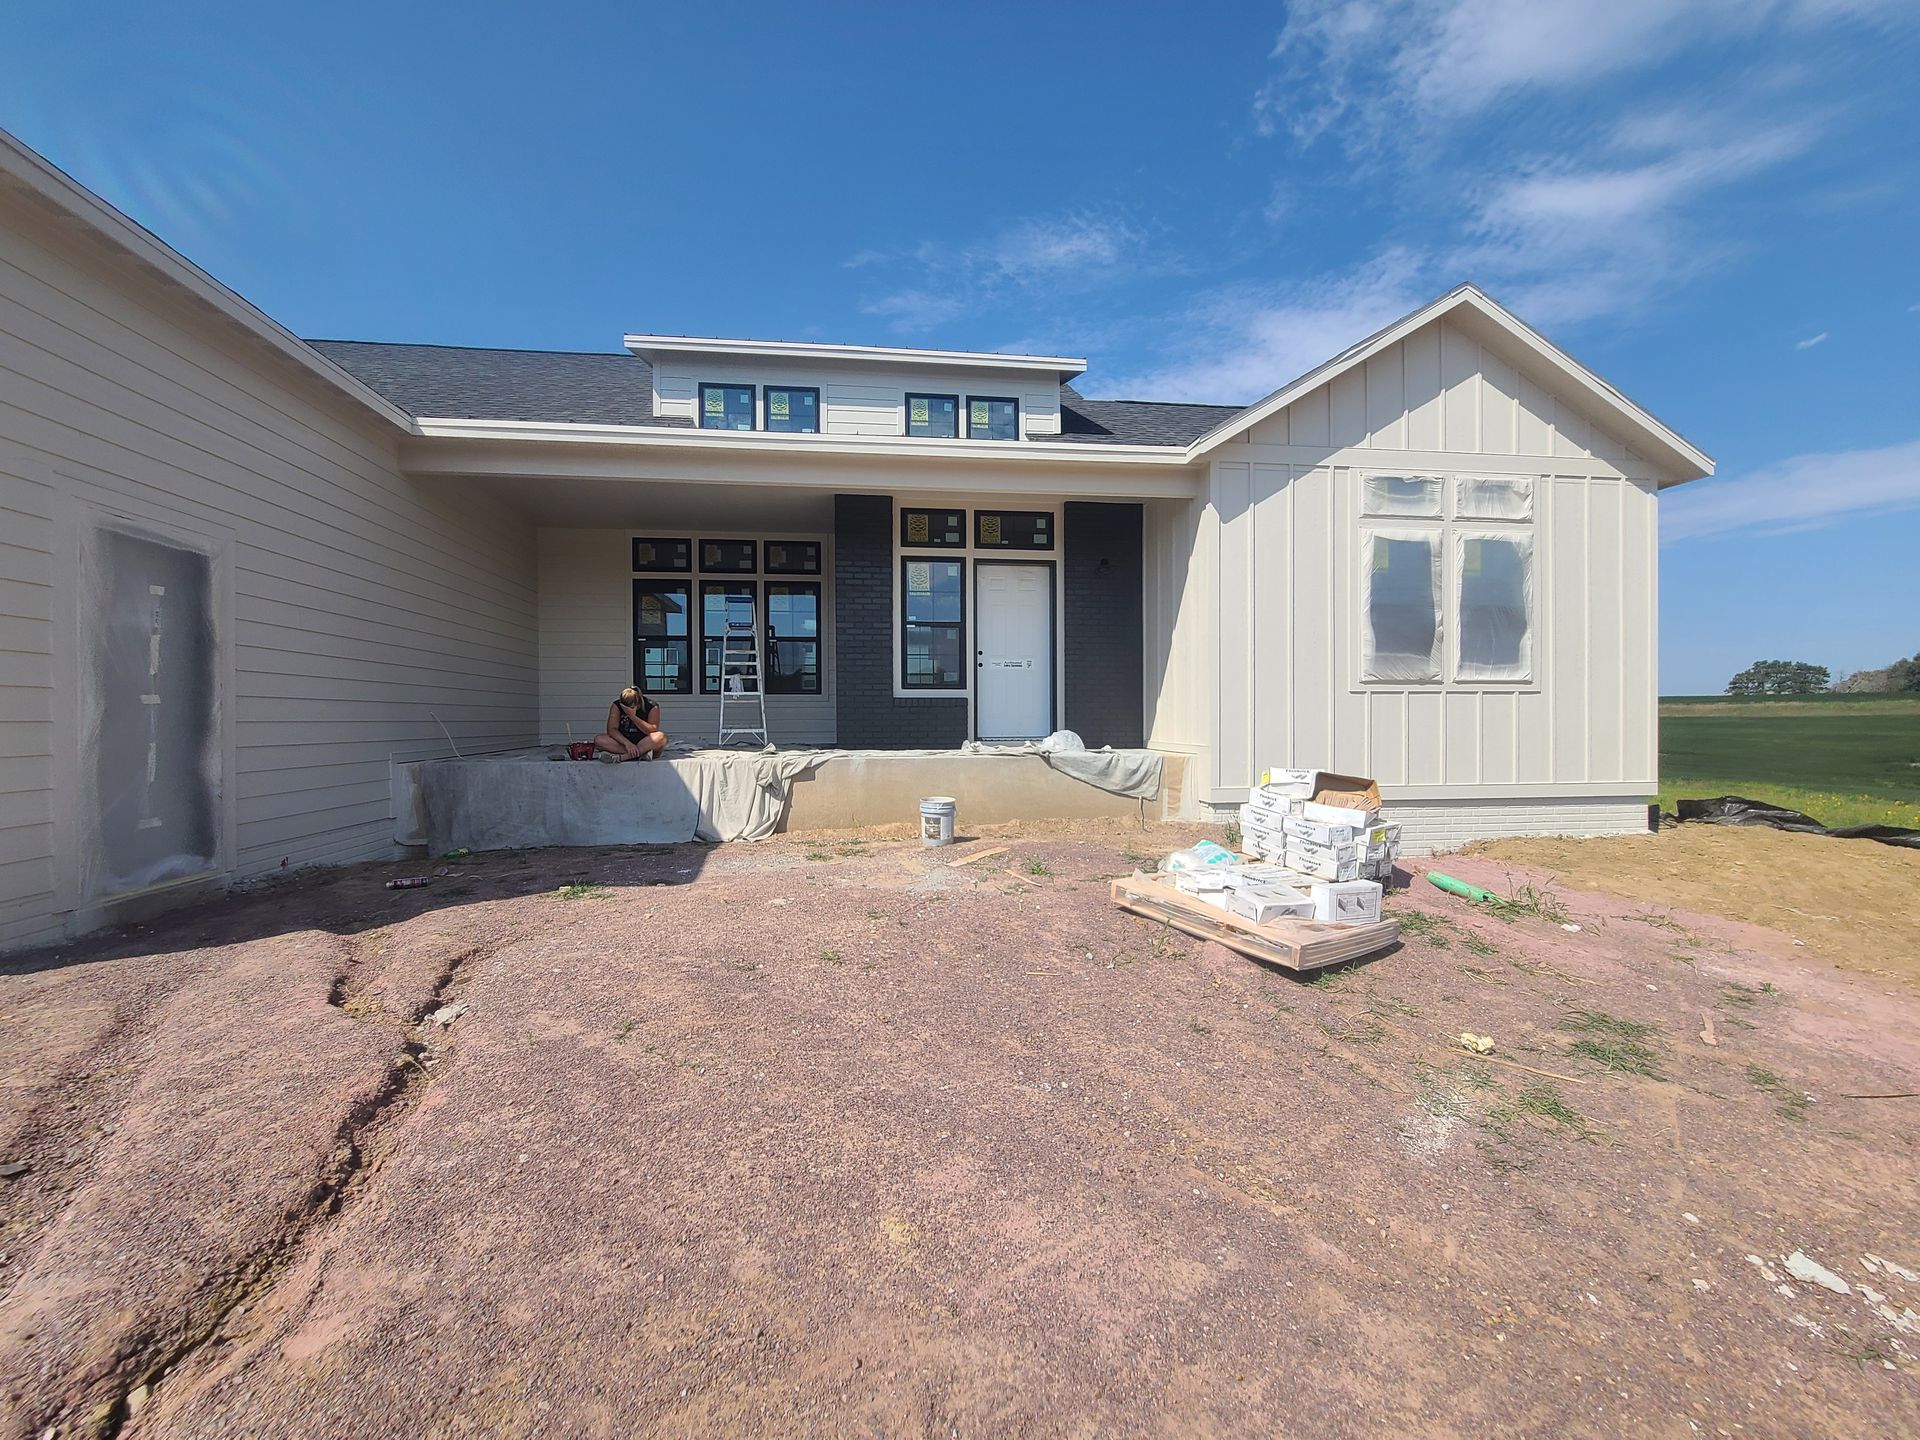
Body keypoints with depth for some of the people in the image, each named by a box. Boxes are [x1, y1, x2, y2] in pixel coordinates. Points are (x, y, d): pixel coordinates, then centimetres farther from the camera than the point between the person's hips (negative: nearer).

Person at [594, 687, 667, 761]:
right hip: (623, 743, 2)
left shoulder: (652, 706, -8)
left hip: (646, 744, -2)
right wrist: (627, 743, -28)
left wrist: (632, 716, -25)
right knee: (598, 739, -24)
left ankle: (620, 757, -35)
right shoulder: (616, 706, -3)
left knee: (661, 737, -34)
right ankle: (641, 753, -34)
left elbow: (653, 731, -18)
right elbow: (611, 729, -11)